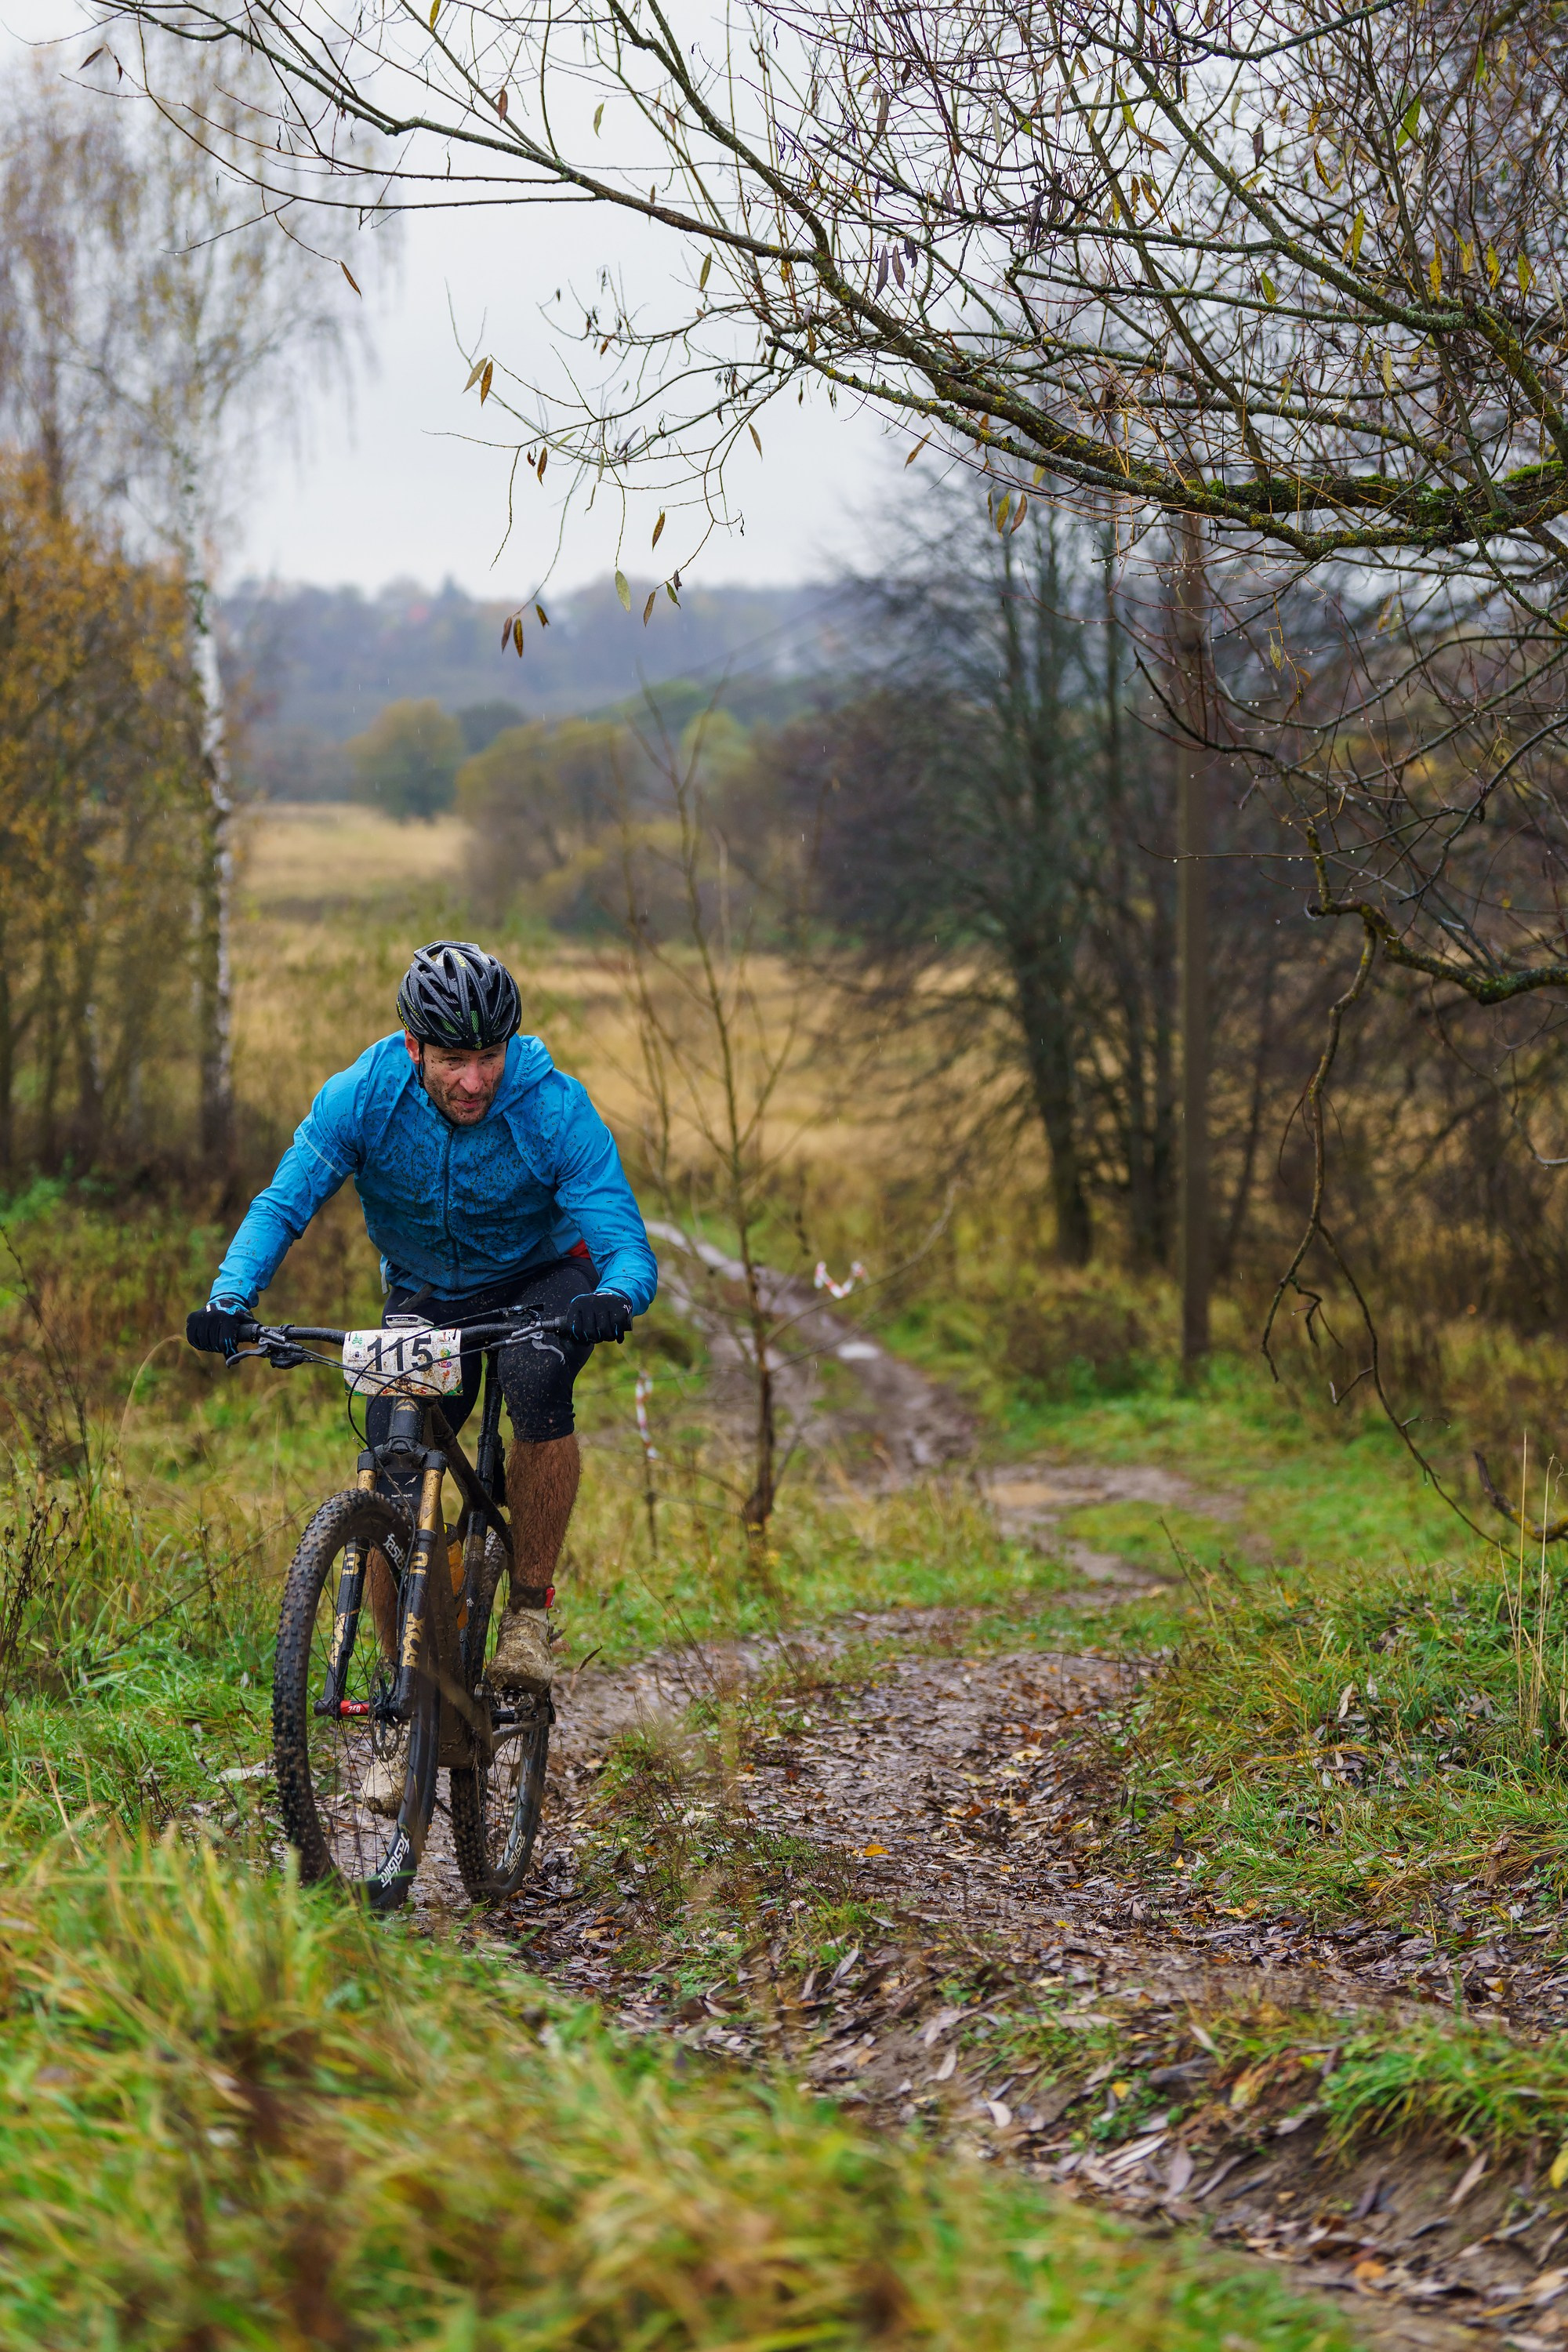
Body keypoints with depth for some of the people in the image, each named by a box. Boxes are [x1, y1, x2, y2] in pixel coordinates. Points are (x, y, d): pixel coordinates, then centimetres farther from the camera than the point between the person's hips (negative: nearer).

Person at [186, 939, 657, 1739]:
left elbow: (628, 1246, -32)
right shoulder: (363, 1096, -24)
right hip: (426, 1295, 2)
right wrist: (230, 1296, -41)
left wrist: (613, 1296, -56)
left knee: (536, 1384, -35)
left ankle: (529, 1611, -18)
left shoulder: (554, 1109, -29)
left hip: (544, 1281, -2)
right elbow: (282, 1204, -22)